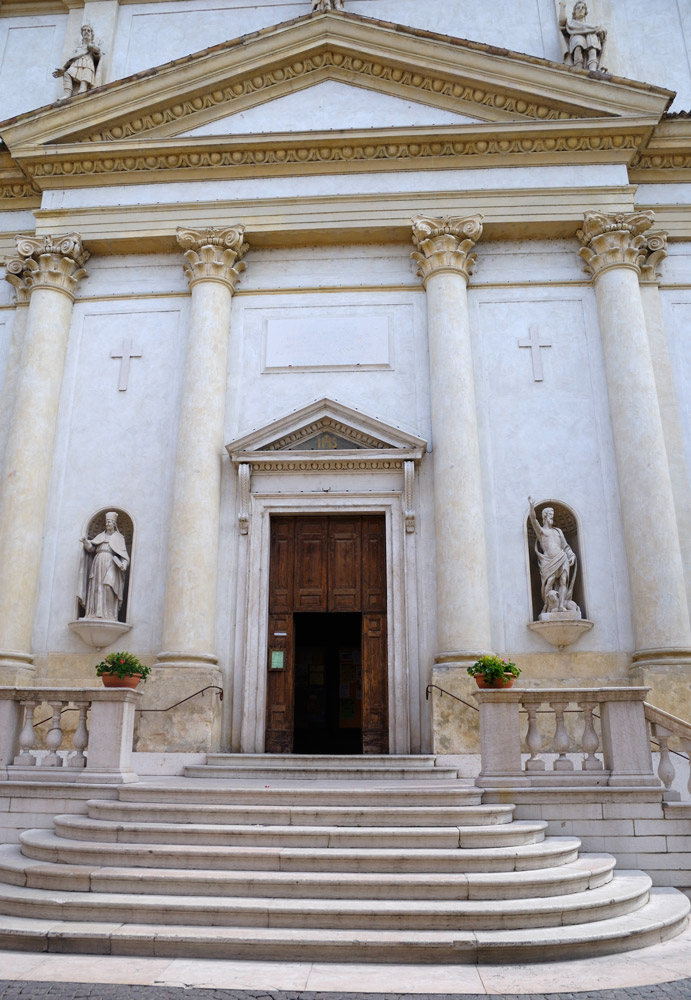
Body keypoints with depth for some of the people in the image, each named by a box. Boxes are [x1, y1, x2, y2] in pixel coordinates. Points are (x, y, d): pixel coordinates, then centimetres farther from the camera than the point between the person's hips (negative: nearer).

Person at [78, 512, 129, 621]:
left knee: (108, 588, -18)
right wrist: (85, 541, -12)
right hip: (98, 565, 4)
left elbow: (124, 555, 4)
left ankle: (108, 616, -22)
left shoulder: (119, 538, 12)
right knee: (96, 589, -6)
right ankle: (95, 615, -11)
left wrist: (123, 565, -16)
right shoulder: (100, 536, 22)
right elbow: (91, 548, 9)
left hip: (110, 567, -4)